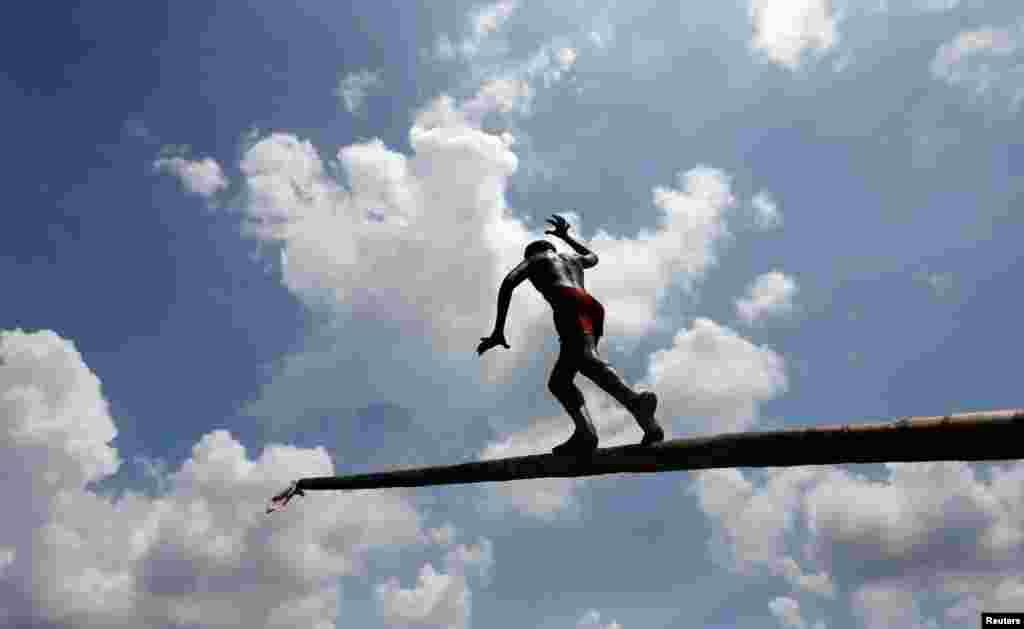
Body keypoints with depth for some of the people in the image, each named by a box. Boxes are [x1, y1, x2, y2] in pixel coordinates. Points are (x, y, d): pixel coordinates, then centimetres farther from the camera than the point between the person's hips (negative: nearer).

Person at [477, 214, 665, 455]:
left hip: (571, 304, -6)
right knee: (558, 381, 4)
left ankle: (635, 401, -57)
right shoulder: (573, 259, 42)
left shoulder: (533, 259, 26)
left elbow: (508, 283, 7)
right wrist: (565, 236, 80)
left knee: (586, 360, -31)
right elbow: (593, 257, 66)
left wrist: (498, 331, 6)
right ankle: (585, 433, -21)